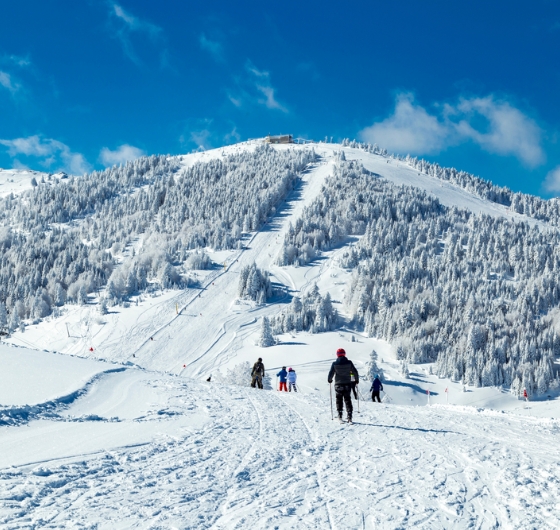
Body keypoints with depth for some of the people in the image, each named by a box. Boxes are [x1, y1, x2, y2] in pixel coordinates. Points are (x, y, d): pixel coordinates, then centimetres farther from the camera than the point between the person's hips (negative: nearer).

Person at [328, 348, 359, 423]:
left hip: (338, 385, -1)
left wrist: (330, 380, 17)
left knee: (339, 399, 12)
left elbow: (331, 374, -4)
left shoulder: (335, 364, -8)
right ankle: (349, 416, 0)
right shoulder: (349, 363, -5)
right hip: (347, 384, 1)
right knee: (347, 400, 8)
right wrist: (356, 380, 16)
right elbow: (355, 372, 0)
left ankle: (340, 416, 8)